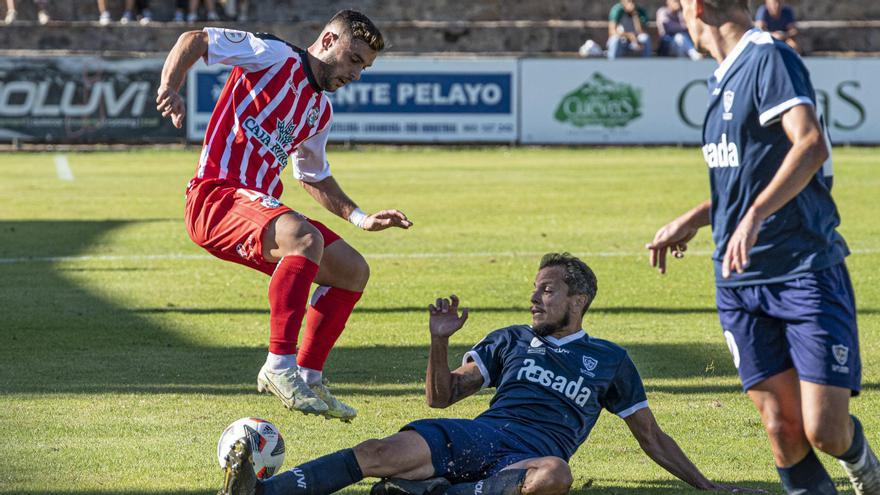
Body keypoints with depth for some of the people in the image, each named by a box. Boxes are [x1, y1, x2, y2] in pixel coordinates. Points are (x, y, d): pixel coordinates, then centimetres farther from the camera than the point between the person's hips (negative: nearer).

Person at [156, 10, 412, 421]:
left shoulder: (320, 111, 21)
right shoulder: (275, 57, -4)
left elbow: (315, 177, 35)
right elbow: (194, 40, -9)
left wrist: (360, 218, 26)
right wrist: (169, 89, -25)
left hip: (259, 208, 9)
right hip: (216, 195, -9)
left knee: (353, 271, 6)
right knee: (305, 238, -35)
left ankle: (306, 377, 11)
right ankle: (279, 366, -34)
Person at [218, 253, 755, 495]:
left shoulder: (609, 359, 22)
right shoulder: (512, 341, 27)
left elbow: (652, 437, 24)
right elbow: (443, 396, 23)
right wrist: (440, 341, 5)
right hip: (476, 437, 2)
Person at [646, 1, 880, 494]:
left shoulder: (770, 58, -11)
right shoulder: (726, 75, 16)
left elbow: (810, 145, -27)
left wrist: (754, 216, -36)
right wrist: (693, 220, 28)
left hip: (807, 270, -8)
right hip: (740, 282, 8)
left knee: (826, 432, -10)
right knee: (783, 429, -2)